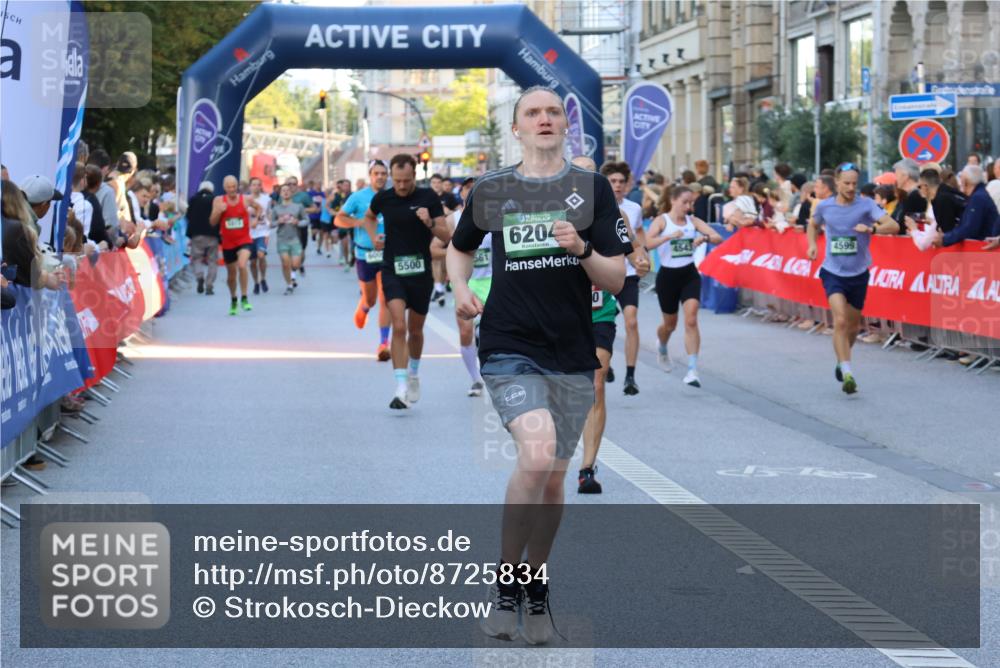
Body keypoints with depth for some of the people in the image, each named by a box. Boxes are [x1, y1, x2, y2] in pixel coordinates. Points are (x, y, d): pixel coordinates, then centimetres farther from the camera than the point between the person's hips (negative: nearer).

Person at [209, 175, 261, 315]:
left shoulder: (246, 199, -3)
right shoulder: (219, 201, -3)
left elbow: (258, 207, 18)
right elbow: (212, 222, -3)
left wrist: (255, 219, 1)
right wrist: (219, 211, -19)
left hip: (244, 240, -2)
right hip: (228, 243, 2)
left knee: (242, 265, -28)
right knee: (231, 274, 13)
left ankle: (244, 298, -15)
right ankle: (233, 300, 38)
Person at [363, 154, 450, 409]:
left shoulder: (429, 197, -5)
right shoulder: (383, 198, 0)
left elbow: (446, 235, -5)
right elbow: (369, 217, 23)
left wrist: (430, 223, -24)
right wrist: (374, 237, 5)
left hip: (421, 271, 1)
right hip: (392, 271, -1)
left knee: (415, 330, 14)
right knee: (399, 327, -16)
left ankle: (414, 374, 41)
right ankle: (402, 388, -19)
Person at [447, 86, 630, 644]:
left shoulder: (593, 188, 2)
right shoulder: (491, 190, 5)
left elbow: (617, 280, -1)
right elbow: (461, 248, 23)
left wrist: (581, 249, -20)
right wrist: (461, 289, 3)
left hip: (573, 356, 2)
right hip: (510, 350, -2)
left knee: (554, 478, 9)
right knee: (537, 453, -24)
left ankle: (536, 588, 30)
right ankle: (506, 579, -6)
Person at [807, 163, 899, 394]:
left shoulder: (866, 205, -8)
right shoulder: (824, 206, -2)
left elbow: (894, 226, -19)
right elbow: (813, 224, 21)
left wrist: (872, 229, -36)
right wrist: (812, 244, 3)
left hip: (858, 274, 1)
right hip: (833, 273, -1)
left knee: (854, 326, 15)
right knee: (840, 320, -20)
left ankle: (841, 362, 42)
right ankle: (847, 374, -21)